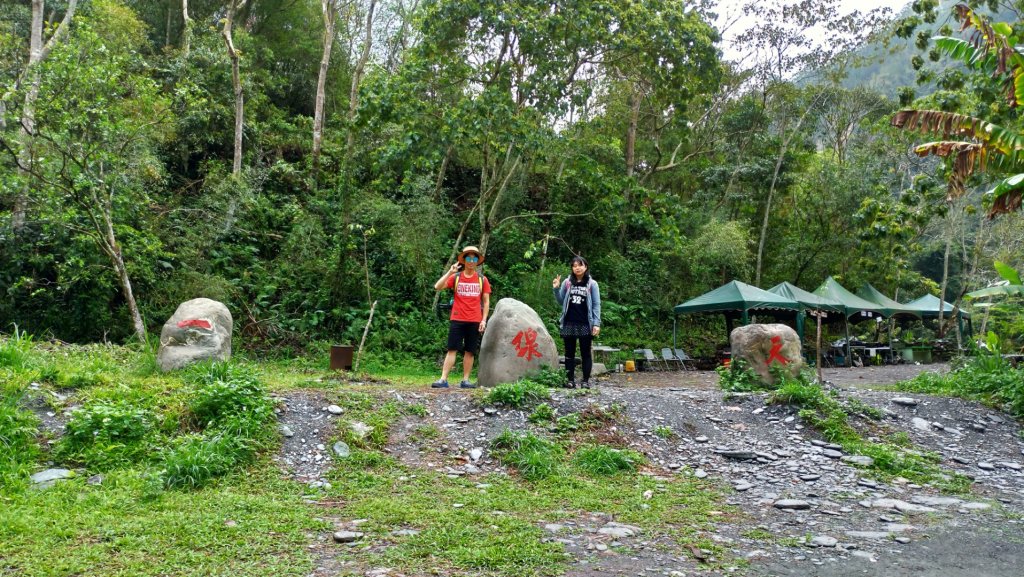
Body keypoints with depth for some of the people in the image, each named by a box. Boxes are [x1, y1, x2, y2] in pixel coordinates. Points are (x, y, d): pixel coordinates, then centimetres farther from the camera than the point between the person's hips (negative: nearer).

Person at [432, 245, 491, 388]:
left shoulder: (482, 279, 6)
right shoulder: (455, 277, 3)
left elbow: (486, 302, 8)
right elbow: (437, 287, -8)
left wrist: (484, 320, -1)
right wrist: (450, 272, -14)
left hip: (475, 321, 1)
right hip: (457, 320, -1)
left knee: (470, 351, 3)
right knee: (452, 349, -4)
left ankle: (465, 380, 8)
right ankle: (443, 379, -5)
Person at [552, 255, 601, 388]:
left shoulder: (592, 284, 2)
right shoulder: (567, 282, 7)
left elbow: (596, 305, -1)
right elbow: (561, 302, 12)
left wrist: (596, 324, -10)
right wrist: (556, 289, -5)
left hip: (585, 324, -2)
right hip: (569, 324, 2)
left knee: (586, 352, 3)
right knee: (569, 352, 6)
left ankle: (586, 380, 7)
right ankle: (570, 379, 11)